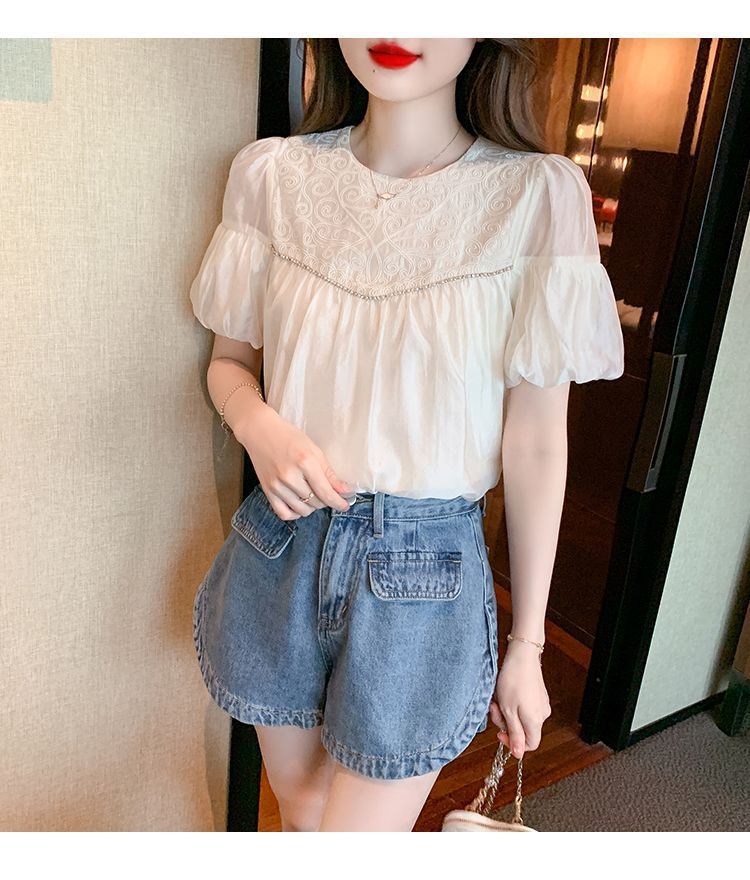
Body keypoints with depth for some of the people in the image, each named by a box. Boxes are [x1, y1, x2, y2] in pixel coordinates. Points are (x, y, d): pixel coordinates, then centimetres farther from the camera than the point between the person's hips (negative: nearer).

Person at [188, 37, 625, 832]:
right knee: (300, 811, 24)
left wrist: (527, 645, -1)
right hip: (279, 546, 4)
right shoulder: (272, 173, -3)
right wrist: (258, 424, -16)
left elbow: (536, 441, -8)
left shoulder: (537, 195, -12)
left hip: (422, 572, -3)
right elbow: (230, 358, 8)